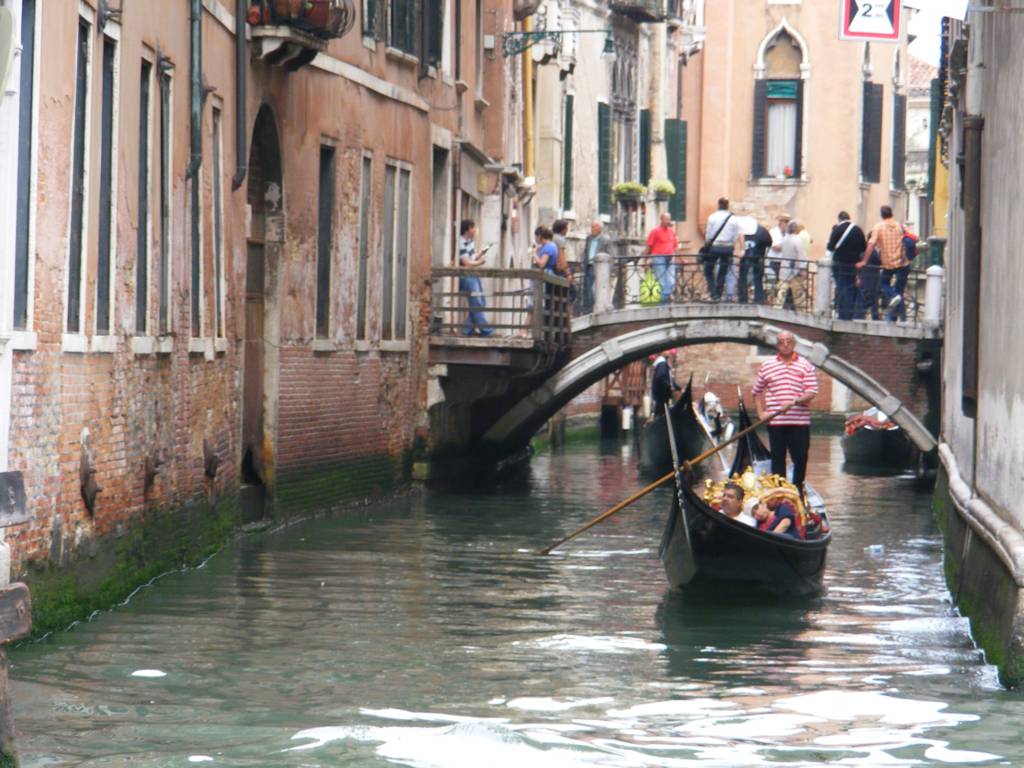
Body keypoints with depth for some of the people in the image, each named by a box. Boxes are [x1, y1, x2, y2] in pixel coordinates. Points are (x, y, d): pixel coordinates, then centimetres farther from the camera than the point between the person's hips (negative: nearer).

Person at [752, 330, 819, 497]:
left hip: (800, 420, -1)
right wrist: (761, 412, 3)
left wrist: (795, 401, -19)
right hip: (775, 421, 1)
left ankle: (798, 489, 14)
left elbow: (812, 392, -3)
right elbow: (757, 392, 15)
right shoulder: (766, 366, 8)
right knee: (777, 458, 4)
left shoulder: (805, 366, 4)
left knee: (800, 457, 1)